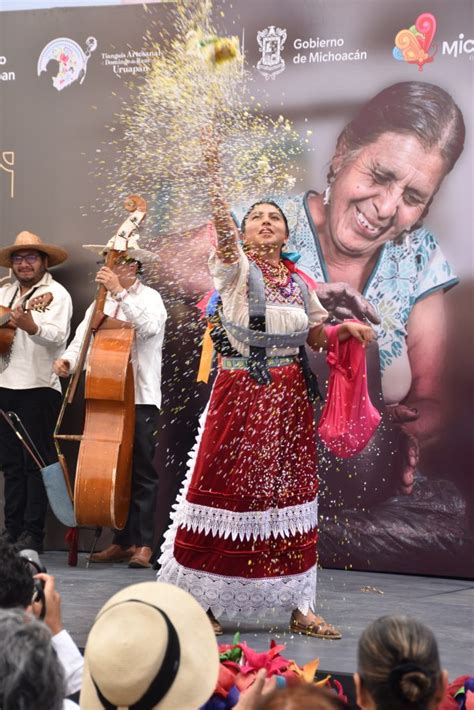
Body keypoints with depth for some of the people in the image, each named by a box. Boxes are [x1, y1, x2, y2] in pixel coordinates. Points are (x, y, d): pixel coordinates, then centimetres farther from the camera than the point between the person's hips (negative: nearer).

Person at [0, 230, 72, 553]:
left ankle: (33, 533, 0)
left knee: (36, 462, -4)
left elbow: (58, 336, -19)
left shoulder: (56, 294, -4)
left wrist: (30, 326, -38)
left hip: (38, 388, -7)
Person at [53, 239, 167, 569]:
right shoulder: (101, 304, 14)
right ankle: (122, 541, 17)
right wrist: (68, 359, -17)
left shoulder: (149, 297, -3)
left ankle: (144, 544, -1)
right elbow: (83, 338, 3)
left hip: (141, 399, -6)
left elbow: (149, 327, -24)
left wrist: (120, 292, -25)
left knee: (141, 472, -4)